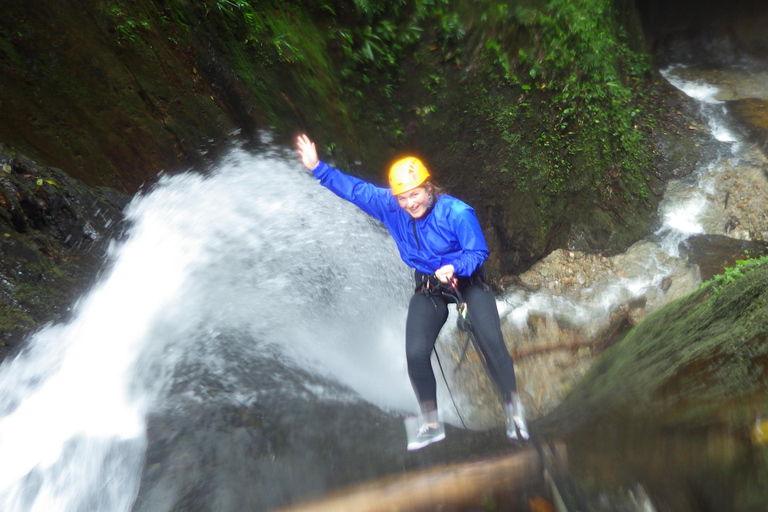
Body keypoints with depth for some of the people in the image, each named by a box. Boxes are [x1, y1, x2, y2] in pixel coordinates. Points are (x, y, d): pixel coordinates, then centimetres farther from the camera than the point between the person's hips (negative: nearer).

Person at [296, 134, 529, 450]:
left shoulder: (457, 213, -24)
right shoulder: (389, 207, -13)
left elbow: (478, 252, -19)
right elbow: (354, 188, -6)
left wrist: (454, 267, -37)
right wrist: (317, 168, -9)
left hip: (467, 283, -3)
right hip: (428, 290, 3)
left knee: (492, 343, -17)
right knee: (416, 354, -9)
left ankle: (513, 410, 5)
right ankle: (431, 425, 10)